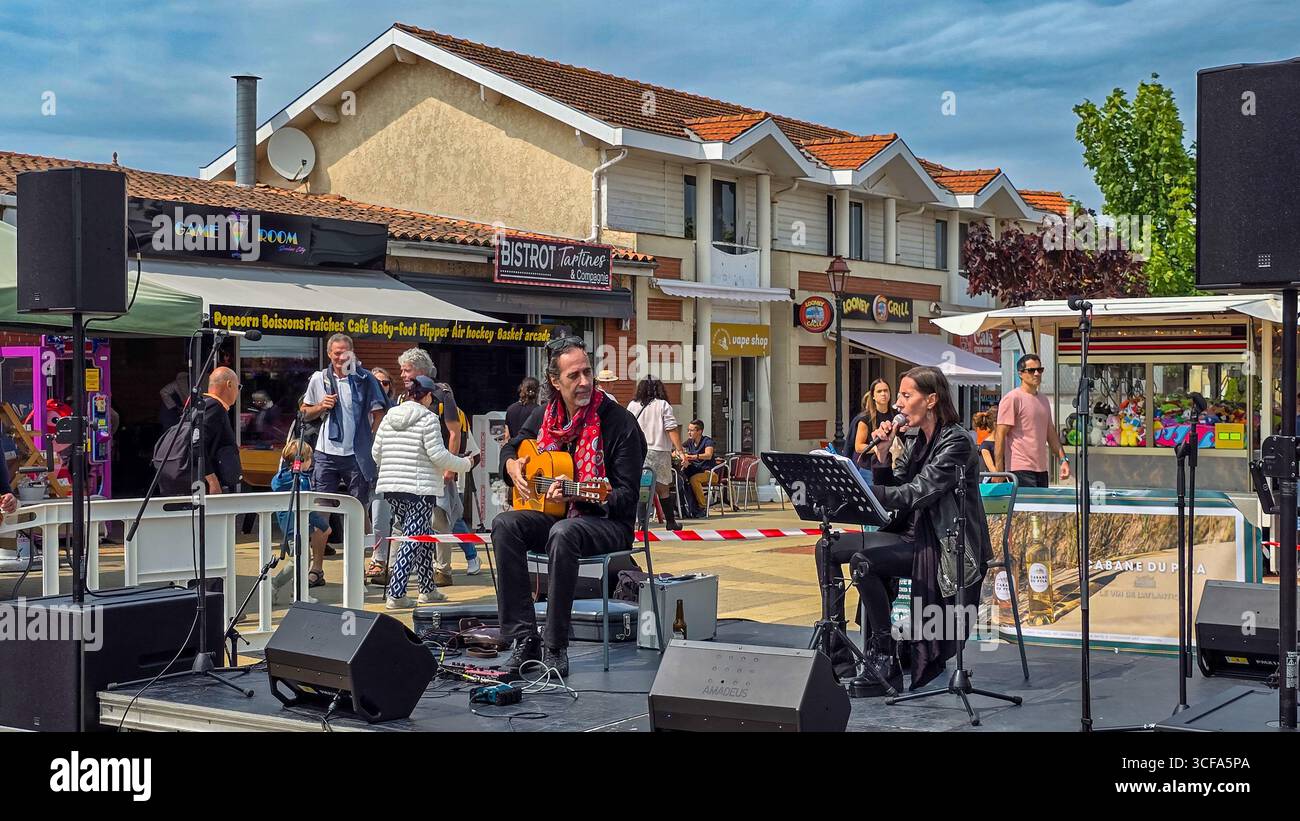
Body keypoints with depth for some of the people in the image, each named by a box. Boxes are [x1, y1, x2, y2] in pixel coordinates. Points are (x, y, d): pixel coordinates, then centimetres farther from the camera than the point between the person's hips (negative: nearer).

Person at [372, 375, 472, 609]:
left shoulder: (389, 416, 11)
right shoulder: (428, 418, -7)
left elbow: (376, 452, 13)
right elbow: (438, 455, -11)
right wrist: (464, 464, 5)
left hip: (391, 486, 7)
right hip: (419, 487, -7)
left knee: (424, 537, 17)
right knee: (412, 539, -5)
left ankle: (428, 589, 23)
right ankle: (395, 594, -12)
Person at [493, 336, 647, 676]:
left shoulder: (620, 422, -12)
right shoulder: (545, 415, 6)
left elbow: (627, 497, -15)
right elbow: (511, 447, 26)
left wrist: (576, 496, -30)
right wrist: (512, 466, 1)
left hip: (609, 523, -6)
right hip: (554, 517, 6)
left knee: (563, 533, -38)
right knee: (505, 525, -23)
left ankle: (556, 648, -30)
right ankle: (525, 640, -25)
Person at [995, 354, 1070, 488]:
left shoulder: (1043, 400, 19)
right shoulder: (1012, 398, -7)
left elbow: (1051, 434, 25)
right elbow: (1000, 436, -10)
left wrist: (1063, 459, 14)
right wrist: (999, 472, -14)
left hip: (1041, 470, 8)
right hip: (1020, 470, -8)